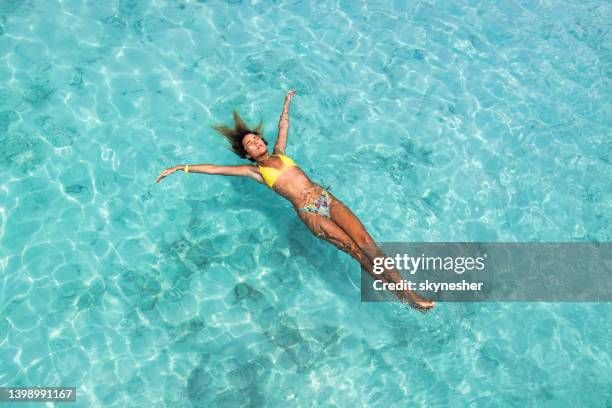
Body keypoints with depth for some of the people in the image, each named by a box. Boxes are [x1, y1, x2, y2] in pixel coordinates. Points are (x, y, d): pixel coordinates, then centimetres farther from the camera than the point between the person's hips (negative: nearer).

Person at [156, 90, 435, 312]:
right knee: (353, 248, -16)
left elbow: (283, 126, 36)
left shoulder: (279, 153, 22)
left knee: (366, 241, -10)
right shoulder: (255, 171, 9)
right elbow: (216, 169, 5)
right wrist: (182, 168, 3)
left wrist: (286, 104, 45)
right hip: (309, 212, -5)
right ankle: (399, 293, -16)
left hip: (327, 199, 5)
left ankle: (403, 285, -11)